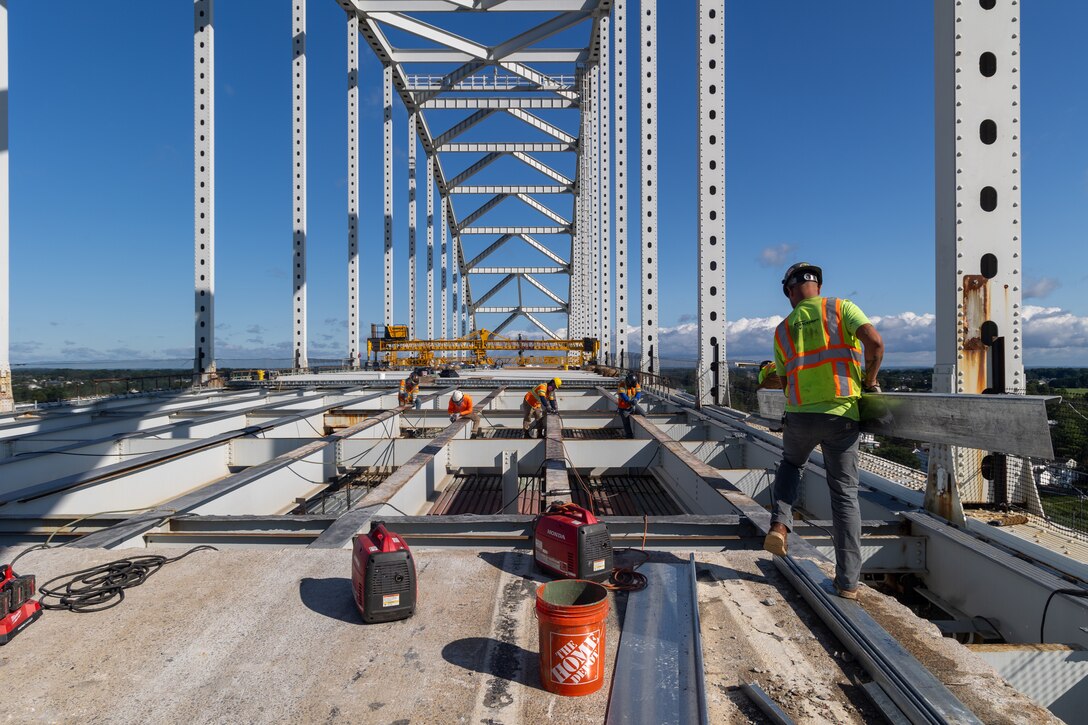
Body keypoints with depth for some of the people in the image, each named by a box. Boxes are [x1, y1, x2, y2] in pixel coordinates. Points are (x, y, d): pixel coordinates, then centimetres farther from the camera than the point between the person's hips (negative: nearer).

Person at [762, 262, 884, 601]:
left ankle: (780, 525, 11)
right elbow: (875, 341, -10)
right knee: (845, 495, 9)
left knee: (791, 463, 31)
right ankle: (848, 581, 13)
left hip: (800, 415, 1)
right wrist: (869, 380, 5)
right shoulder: (840, 307, 4)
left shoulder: (783, 329, 11)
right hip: (842, 415, -1)